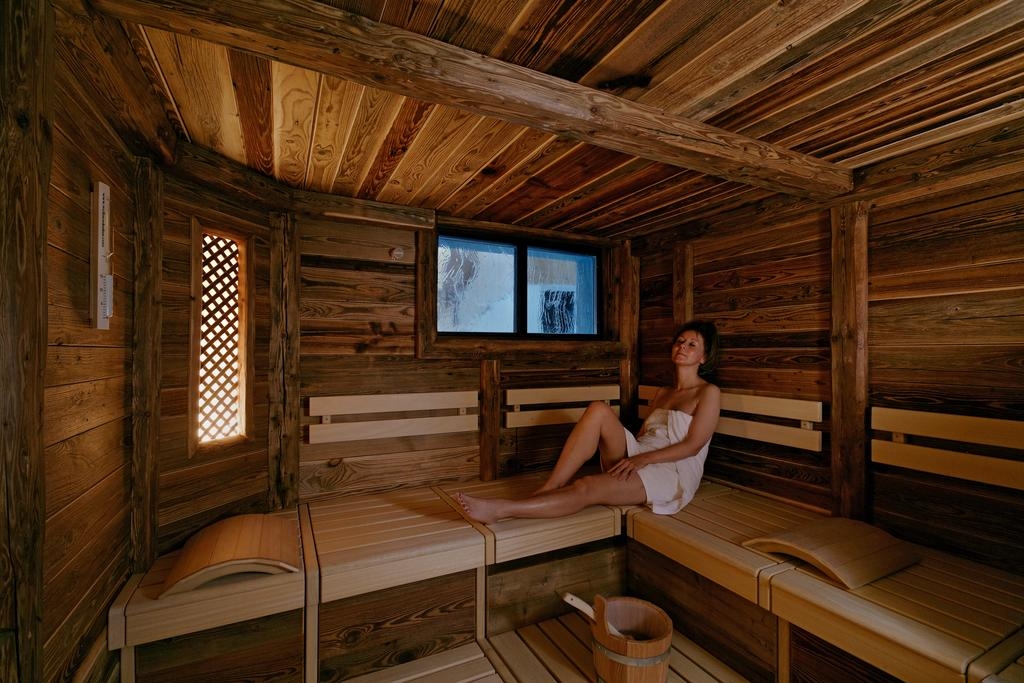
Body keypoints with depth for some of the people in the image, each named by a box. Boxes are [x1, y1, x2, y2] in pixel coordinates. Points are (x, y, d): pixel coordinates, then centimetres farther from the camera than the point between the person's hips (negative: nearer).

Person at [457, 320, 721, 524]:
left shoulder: (708, 393, 5)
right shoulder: (663, 393, 24)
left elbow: (693, 445, -7)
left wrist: (642, 459, -19)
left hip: (673, 473, -5)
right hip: (638, 460, 6)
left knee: (586, 488, -32)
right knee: (599, 410, -24)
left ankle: (500, 509, -33)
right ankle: (547, 491, -27)